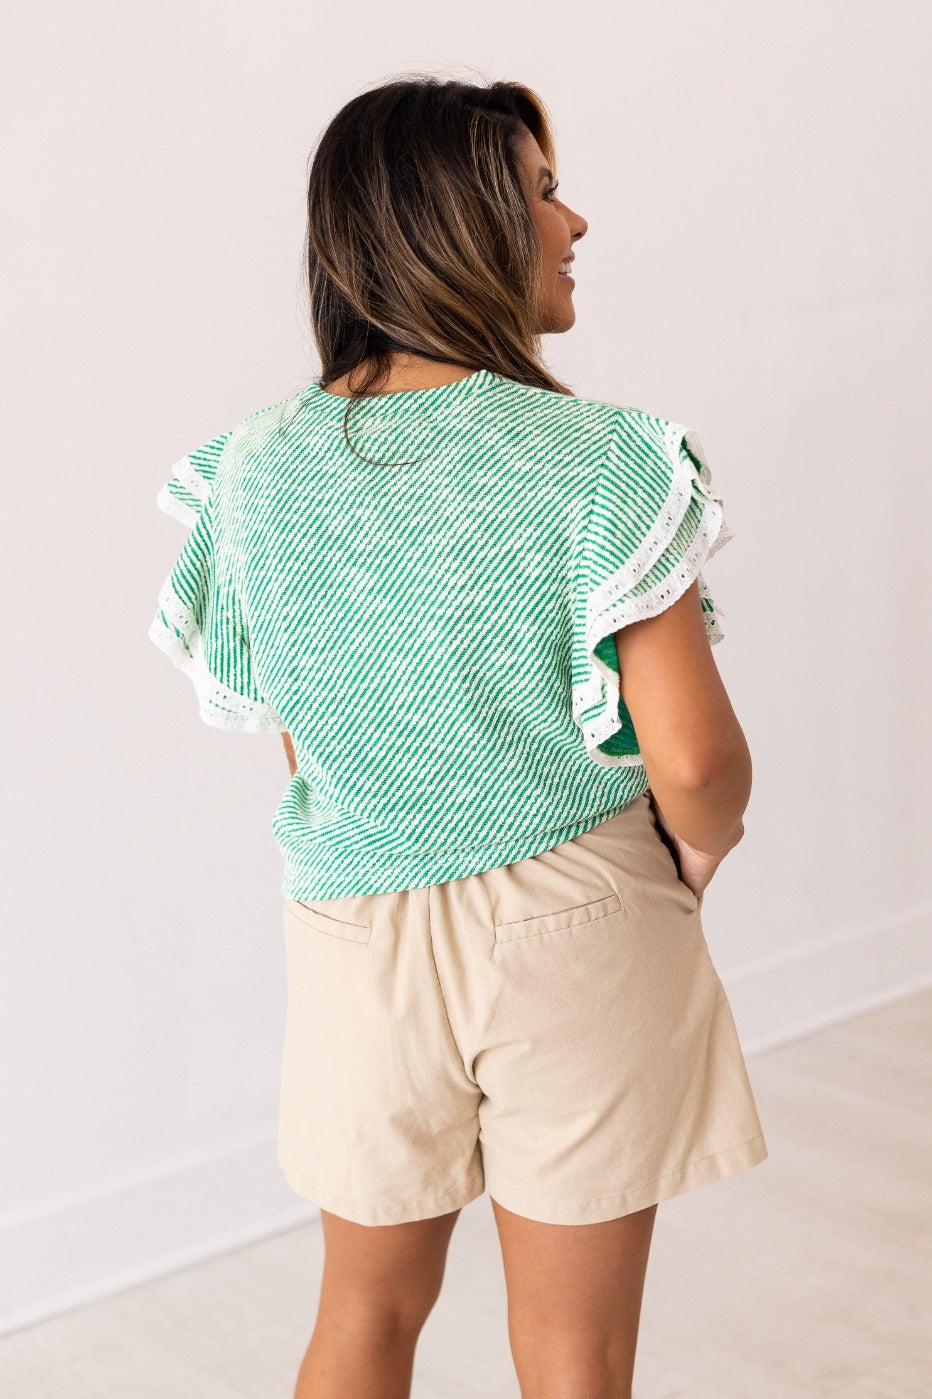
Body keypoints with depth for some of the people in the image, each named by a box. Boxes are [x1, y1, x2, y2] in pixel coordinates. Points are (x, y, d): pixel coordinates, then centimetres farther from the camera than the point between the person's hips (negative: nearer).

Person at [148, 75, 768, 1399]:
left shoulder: (258, 465, -5)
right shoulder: (597, 459, -17)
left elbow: (289, 737, 4)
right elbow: (694, 760, -19)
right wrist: (698, 852, 3)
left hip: (358, 935, 4)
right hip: (581, 938, -3)